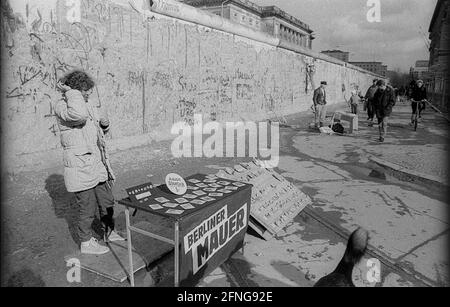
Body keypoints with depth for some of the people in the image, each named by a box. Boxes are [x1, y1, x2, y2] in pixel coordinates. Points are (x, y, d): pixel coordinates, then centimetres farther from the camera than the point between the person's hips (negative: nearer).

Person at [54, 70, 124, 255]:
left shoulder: (87, 105, 13)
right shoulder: (61, 106, -13)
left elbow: (98, 133, 24)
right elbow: (78, 115, -38)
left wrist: (104, 125, 1)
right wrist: (70, 91, -23)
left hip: (97, 165, 8)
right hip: (80, 168, -8)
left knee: (107, 202, 18)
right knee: (87, 209, 4)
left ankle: (109, 233, 37)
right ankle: (86, 243, 24)